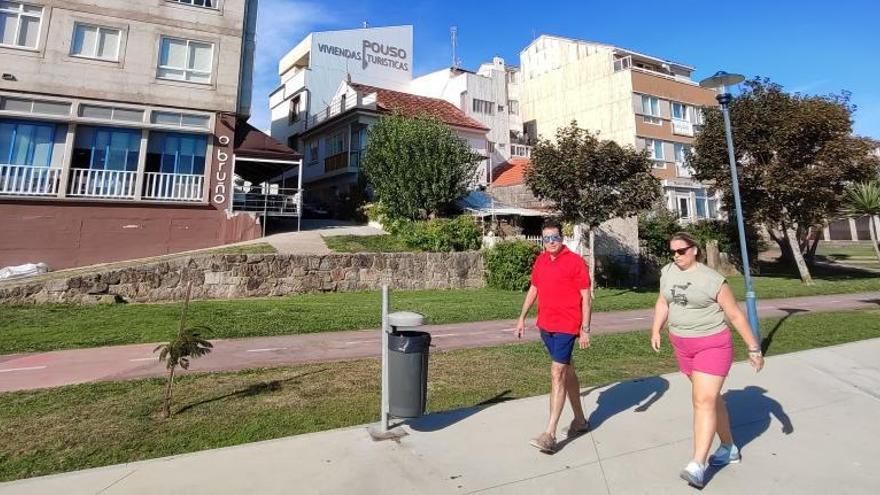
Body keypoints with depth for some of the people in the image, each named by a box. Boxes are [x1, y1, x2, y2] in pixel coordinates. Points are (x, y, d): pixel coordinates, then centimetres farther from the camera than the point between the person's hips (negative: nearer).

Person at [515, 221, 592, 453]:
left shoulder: (575, 261, -9)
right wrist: (522, 317, 16)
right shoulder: (540, 260, 9)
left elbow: (586, 297, -9)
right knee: (566, 370, 18)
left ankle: (550, 434, -5)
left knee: (557, 373, -10)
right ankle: (580, 420, 35)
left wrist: (585, 329, -13)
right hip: (545, 325, 7)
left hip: (566, 327, -7)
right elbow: (533, 289, 17)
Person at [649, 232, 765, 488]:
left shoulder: (712, 279, -13)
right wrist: (656, 330, 1)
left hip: (713, 345, -6)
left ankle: (697, 465, -11)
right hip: (682, 346, 6)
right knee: (711, 396, 19)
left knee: (704, 401, -12)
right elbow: (663, 303, 11)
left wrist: (754, 348, -5)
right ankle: (729, 447, 36)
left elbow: (735, 315, -8)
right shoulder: (668, 272, 2)